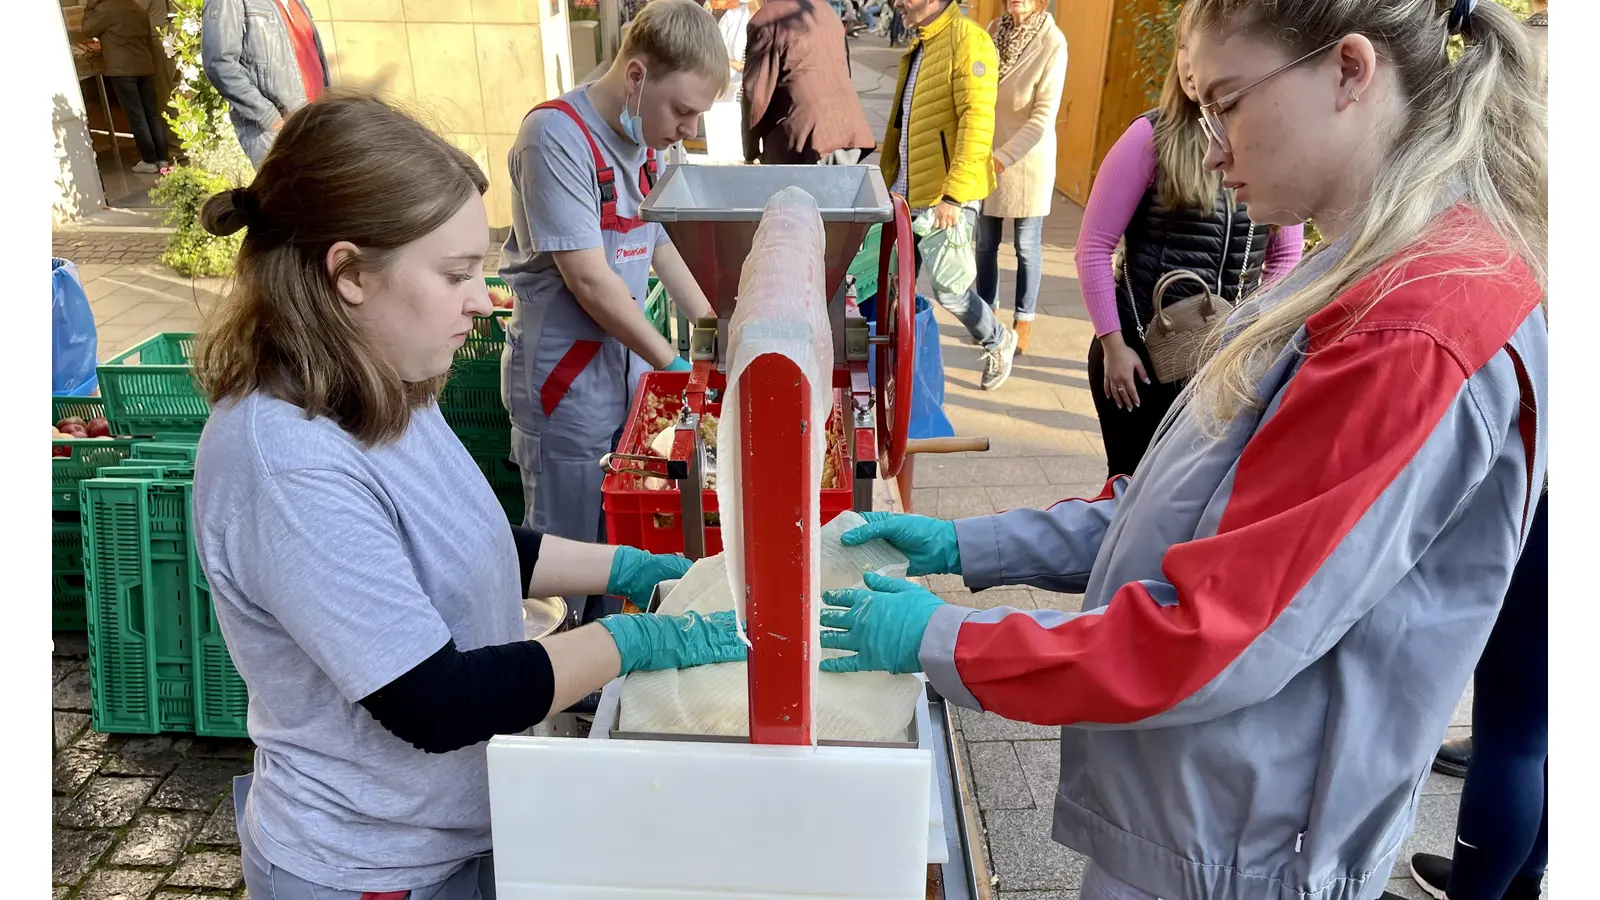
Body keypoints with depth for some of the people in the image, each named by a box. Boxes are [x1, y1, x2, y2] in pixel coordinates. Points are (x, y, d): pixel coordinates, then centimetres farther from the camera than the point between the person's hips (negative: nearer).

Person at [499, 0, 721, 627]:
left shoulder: (641, 141, 9)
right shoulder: (557, 135, -18)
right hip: (566, 390, -8)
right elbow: (589, 280, -21)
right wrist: (675, 365, -14)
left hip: (631, 376, 8)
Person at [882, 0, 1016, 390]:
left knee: (947, 290, -2)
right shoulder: (917, 47, 15)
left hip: (947, 196, -8)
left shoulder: (967, 39, -13)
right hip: (909, 193, 8)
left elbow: (977, 121, -22)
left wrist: (953, 195, -27)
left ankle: (998, 342, 24)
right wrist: (888, 183, 19)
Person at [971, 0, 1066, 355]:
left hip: (1028, 159, -4)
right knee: (985, 242, 11)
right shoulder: (995, 28, -1)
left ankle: (1024, 320, 23)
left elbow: (1044, 116, -18)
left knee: (1027, 246, 8)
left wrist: (1005, 156, -25)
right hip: (986, 155, 4)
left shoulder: (1052, 43, -16)